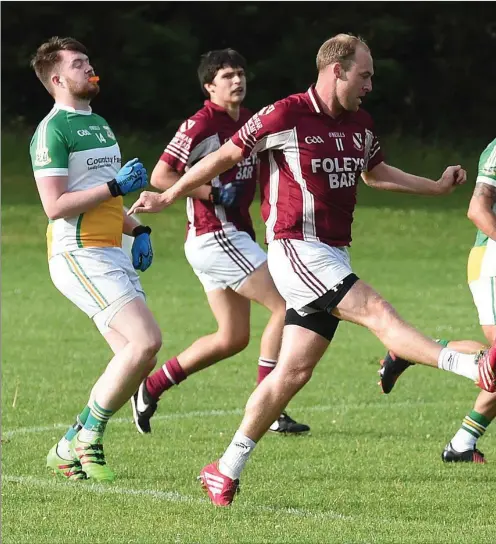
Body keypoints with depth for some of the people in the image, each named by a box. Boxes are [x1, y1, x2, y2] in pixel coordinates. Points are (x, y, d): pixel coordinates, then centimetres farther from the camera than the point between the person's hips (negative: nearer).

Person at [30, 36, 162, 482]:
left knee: (139, 352, 1)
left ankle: (70, 448, 10)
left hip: (112, 254, 9)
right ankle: (88, 437, -6)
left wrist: (138, 231, 14)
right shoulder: (52, 131, -9)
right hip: (80, 256, -9)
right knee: (145, 341, -20)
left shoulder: (99, 124, 20)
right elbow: (55, 206, -17)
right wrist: (115, 186, -17)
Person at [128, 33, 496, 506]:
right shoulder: (284, 116, -10)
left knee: (293, 371, 6)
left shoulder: (360, 125, 12)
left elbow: (376, 173, 31)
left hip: (332, 258, 8)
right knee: (375, 310, -22)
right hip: (297, 250, -8)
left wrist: (437, 185, 23)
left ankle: (226, 471, 13)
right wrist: (168, 197, 5)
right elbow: (226, 156, -2)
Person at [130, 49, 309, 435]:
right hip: (214, 236, -9)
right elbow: (161, 176, -15)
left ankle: (151, 388, 20)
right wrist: (214, 194, -19)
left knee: (233, 338, 12)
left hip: (234, 235, 9)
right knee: (285, 306, -13)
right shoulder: (201, 125, -13)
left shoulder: (249, 121, 13)